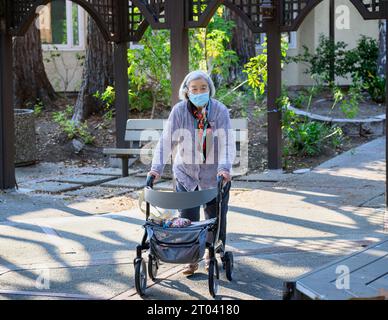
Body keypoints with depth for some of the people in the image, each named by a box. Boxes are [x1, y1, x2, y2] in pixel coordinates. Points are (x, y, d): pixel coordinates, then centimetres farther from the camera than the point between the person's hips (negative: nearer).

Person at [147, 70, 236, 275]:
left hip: (215, 175, 0)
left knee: (216, 217, 9)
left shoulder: (220, 111, -11)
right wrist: (157, 168, -24)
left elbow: (227, 143, -18)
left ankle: (211, 254, 31)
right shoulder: (179, 111, -9)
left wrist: (224, 168, -34)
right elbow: (166, 141, -13)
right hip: (186, 173, 0)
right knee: (187, 218, -5)